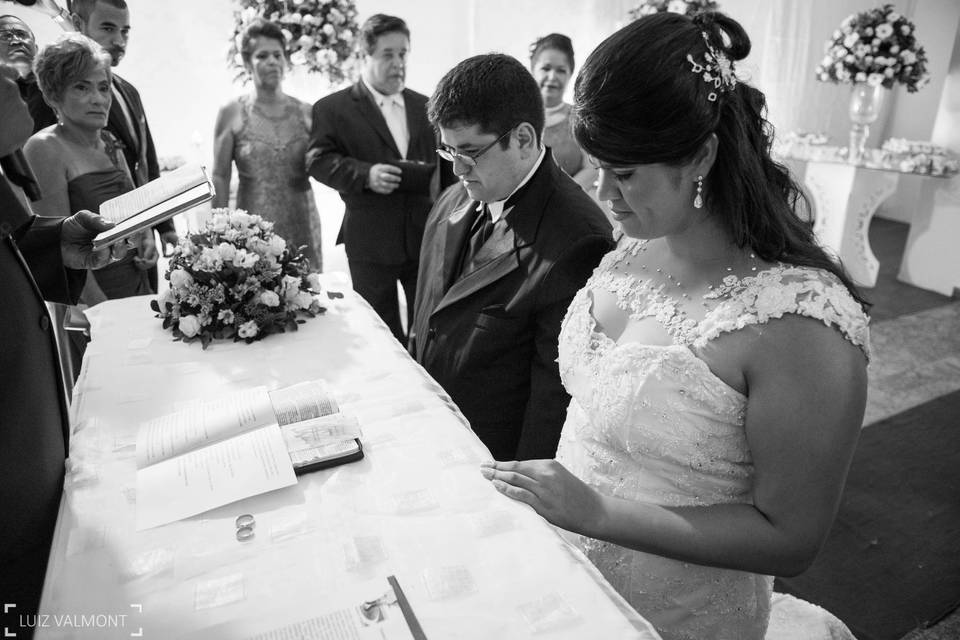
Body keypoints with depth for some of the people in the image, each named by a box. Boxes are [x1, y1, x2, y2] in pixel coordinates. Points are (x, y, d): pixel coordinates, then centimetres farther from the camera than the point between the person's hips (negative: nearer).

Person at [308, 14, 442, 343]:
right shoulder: (332, 108, 2)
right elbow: (318, 160, -5)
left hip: (426, 237, 4)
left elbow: (443, 161, 17)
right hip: (371, 241, -3)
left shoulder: (424, 106, 15)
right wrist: (365, 174, -21)